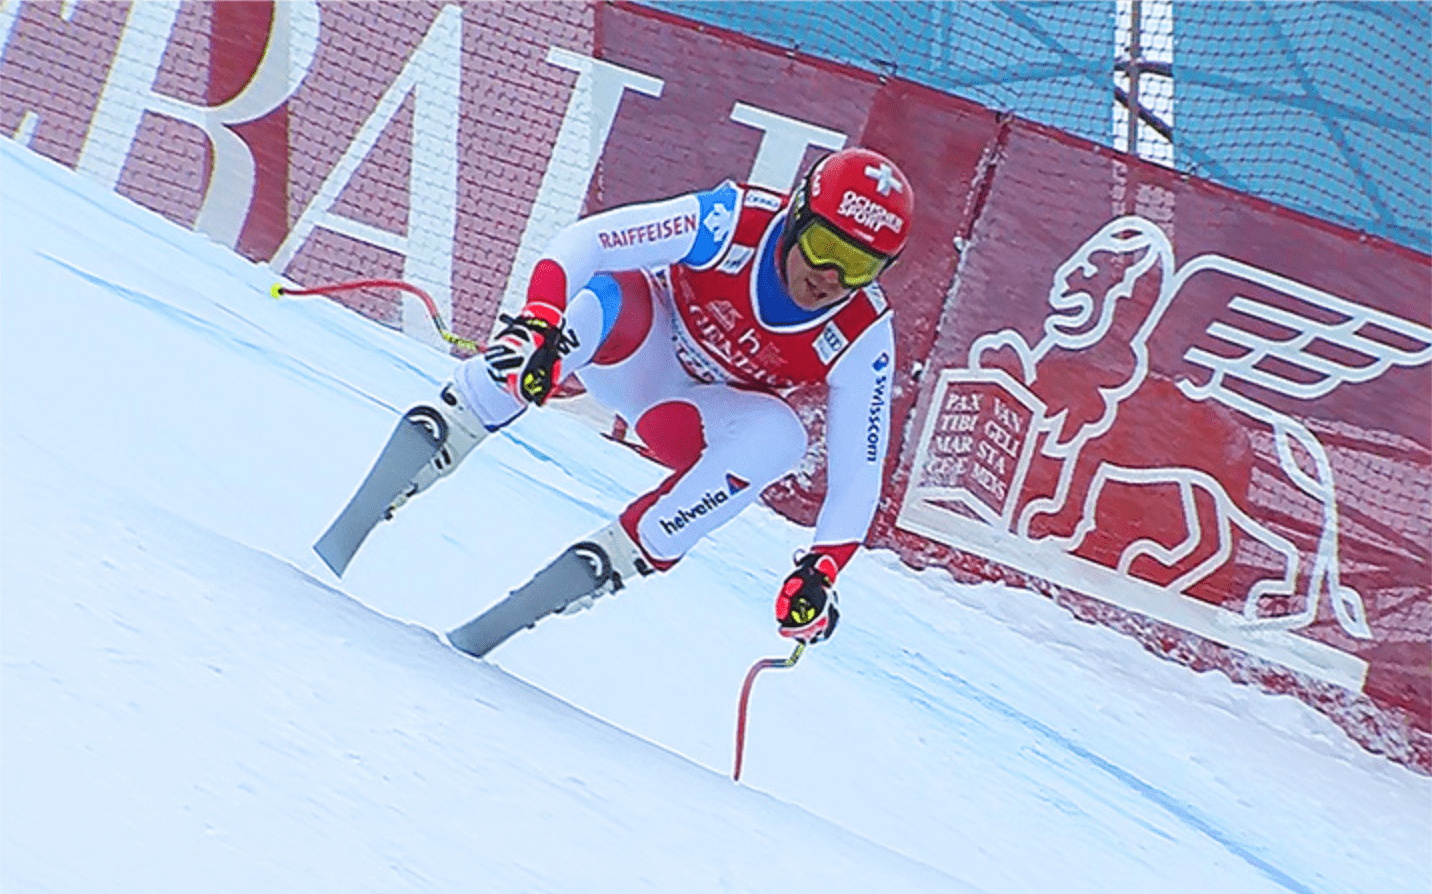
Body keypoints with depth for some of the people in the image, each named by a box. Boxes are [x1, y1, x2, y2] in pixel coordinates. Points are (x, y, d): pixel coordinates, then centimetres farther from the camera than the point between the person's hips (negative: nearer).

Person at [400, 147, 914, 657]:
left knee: (779, 436, -33)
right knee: (606, 299, -36)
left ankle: (617, 558, -22)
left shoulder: (863, 341, -22)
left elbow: (858, 471, -18)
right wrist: (539, 318, -48)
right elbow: (586, 239, -30)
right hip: (639, 347, -2)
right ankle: (437, 441, -27)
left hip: (702, 414, 2)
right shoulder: (735, 221, -28)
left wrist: (820, 570, -31)